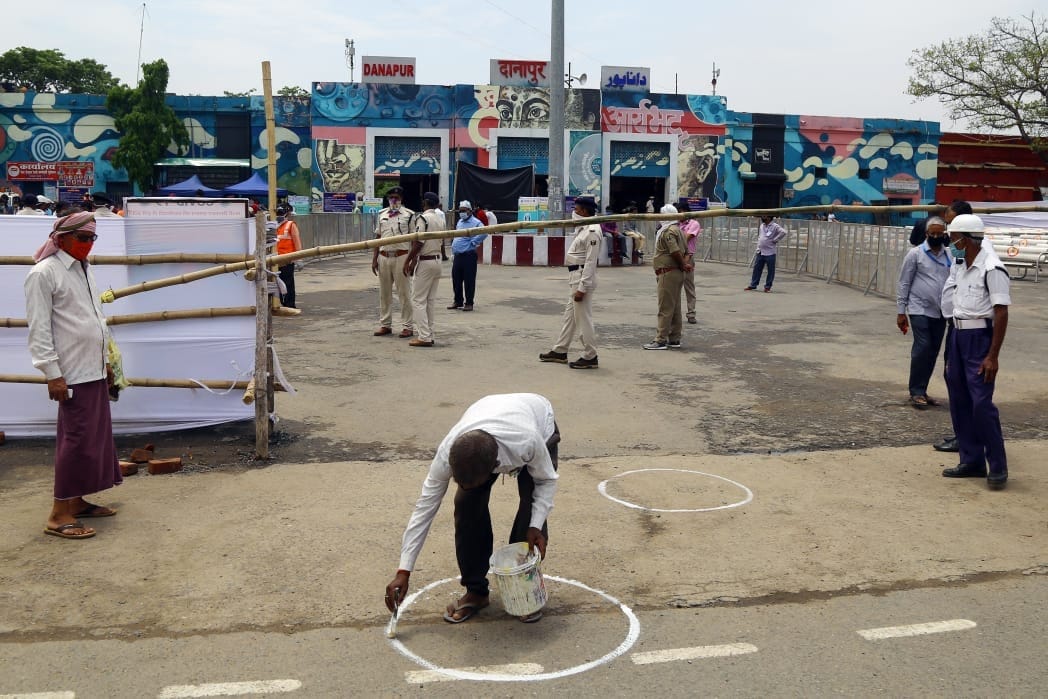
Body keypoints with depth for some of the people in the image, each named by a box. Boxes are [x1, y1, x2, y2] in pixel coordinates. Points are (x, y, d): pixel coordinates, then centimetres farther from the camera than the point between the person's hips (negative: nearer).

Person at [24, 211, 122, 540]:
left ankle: (77, 501, 21)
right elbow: (39, 328, -14)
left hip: (94, 371, 9)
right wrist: (52, 374, -18)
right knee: (76, 441, -7)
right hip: (73, 374, -8)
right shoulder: (44, 273, -10)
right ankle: (59, 515, 0)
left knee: (95, 437, 11)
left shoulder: (83, 270, 15)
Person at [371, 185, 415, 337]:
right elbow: (378, 237, 15)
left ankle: (407, 326, 4)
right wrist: (374, 258, 10)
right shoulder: (382, 214, 13)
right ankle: (385, 325, 19)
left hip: (401, 256, -5)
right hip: (384, 256, 5)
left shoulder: (408, 214, -1)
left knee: (404, 293, -2)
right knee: (384, 293, 10)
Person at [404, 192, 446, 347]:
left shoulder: (423, 218, -14)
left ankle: (424, 337, -7)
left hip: (425, 262, -8)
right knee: (431, 300, 13)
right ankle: (428, 334, 16)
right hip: (437, 261, 8)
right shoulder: (440, 219, 11)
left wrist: (408, 261, -10)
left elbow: (418, 242, -19)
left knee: (418, 300, -3)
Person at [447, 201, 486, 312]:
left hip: (469, 255, -8)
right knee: (456, 279, 11)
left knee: (469, 280, -3)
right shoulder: (460, 222, 17)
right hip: (457, 255, 8)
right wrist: (454, 245, 17)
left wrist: (473, 243, -18)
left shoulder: (475, 222, -9)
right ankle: (458, 302, 22)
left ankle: (469, 303, 4)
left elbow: (483, 233, -25)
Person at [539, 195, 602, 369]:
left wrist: (582, 288, -23)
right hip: (576, 277, 10)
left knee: (583, 318, -4)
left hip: (583, 278, -10)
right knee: (570, 315, 16)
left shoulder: (592, 231, -17)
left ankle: (590, 357, 4)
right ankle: (560, 351, 25)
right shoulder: (584, 228, 14)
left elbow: (590, 262, -21)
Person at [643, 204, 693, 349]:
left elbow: (675, 252, -23)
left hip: (668, 272, -10)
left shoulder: (668, 231, -14)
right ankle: (674, 339, 18)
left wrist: (683, 265, -9)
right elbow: (685, 251, 18)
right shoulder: (678, 229, 18)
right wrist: (685, 264, 2)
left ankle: (661, 340, -8)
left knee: (665, 308, -9)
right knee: (675, 308, 13)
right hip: (677, 272, 10)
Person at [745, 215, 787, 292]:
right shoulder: (762, 225, 12)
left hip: (770, 253, -6)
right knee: (757, 268, 9)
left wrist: (775, 240, -19)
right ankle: (753, 285, 17)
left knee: (770, 270, 2)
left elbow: (783, 232, -24)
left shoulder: (775, 226, -10)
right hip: (760, 251, 6)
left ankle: (768, 287, 9)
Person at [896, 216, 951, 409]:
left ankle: (921, 390, 19)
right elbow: (903, 283, -1)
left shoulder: (949, 256, 7)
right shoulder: (915, 254, -2)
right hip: (920, 310, -4)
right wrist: (901, 312, -4)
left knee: (933, 352, 7)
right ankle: (916, 391, 0)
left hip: (940, 313, 4)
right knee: (922, 348, -11)